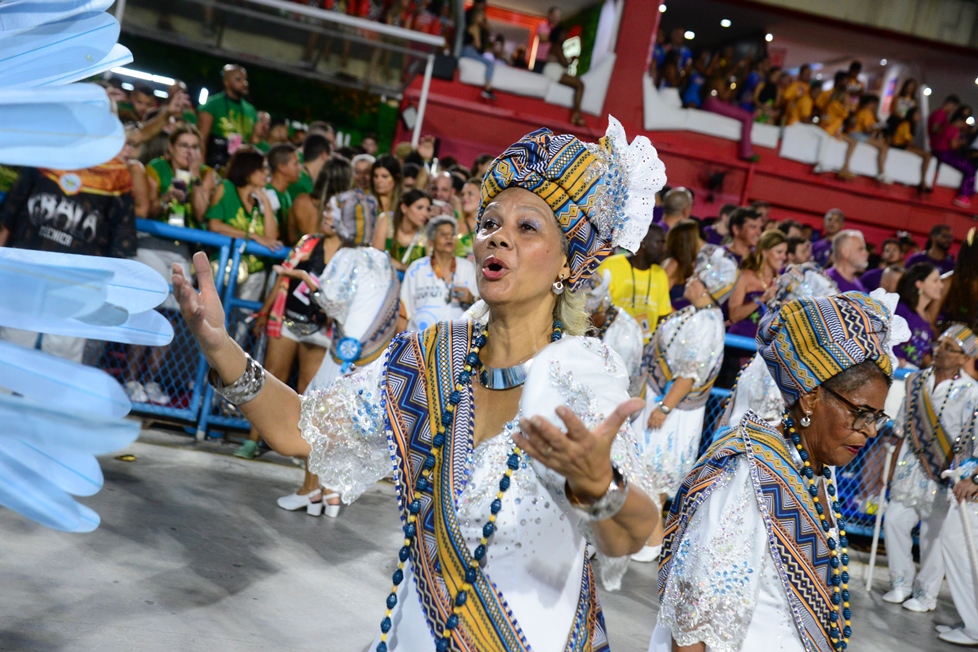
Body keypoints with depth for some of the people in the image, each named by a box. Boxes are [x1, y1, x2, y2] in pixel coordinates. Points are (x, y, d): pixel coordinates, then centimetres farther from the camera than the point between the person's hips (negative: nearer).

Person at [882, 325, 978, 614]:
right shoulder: (916, 381, 6)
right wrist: (892, 464, 13)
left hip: (943, 471, -4)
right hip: (911, 465, 4)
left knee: (934, 531, 2)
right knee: (894, 519, 0)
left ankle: (926, 594, 16)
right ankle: (901, 582, 17)